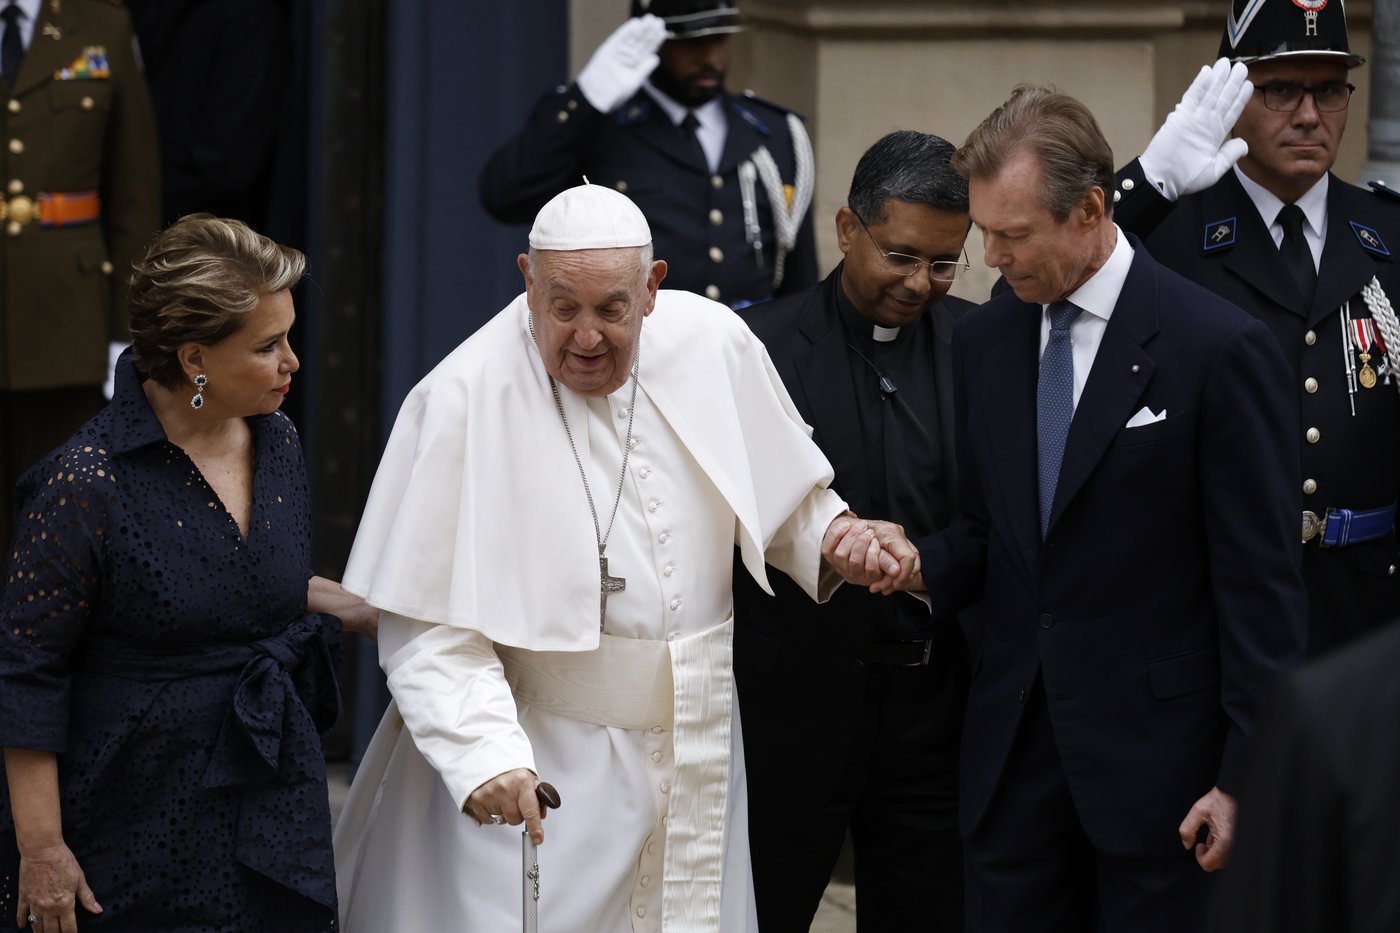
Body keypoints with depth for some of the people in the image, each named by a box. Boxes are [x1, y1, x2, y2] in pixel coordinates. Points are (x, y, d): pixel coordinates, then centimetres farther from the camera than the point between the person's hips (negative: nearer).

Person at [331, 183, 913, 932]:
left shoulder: (712, 344, 0)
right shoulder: (465, 400, -14)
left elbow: (780, 498, 17)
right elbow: (426, 625, -15)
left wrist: (837, 537, -5)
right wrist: (486, 754, -28)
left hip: (694, 751, 5)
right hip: (534, 761, -4)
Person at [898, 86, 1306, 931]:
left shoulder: (1218, 347, -10)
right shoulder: (984, 340, 9)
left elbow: (1261, 583, -10)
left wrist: (1246, 776, -12)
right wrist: (918, 566, -7)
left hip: (1156, 758, -5)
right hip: (1013, 757, 5)